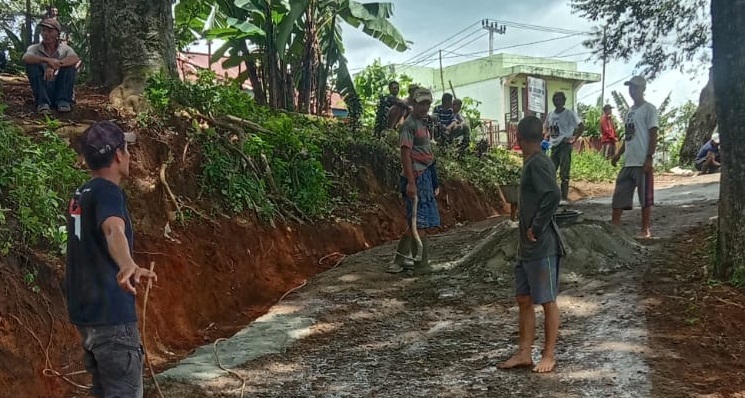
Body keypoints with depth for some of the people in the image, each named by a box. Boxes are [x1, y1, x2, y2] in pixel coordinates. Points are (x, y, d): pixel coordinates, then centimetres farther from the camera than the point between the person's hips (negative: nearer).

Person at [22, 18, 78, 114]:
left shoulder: (65, 48, 0)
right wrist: (46, 60, -39)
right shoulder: (35, 48, 1)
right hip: (42, 91, 0)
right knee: (31, 64, -19)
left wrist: (55, 66, -38)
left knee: (70, 64, -19)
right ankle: (42, 102, -23)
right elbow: (25, 58, -23)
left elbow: (75, 58, -24)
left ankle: (63, 101, -20)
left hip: (60, 90, 0)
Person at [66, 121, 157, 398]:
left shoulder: (80, 196, 13)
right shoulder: (107, 191, -15)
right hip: (110, 313, -10)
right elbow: (113, 230, -39)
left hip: (86, 312, 10)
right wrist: (128, 265, -59)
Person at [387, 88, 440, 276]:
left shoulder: (422, 124, 20)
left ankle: (401, 260, 16)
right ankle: (421, 264, 3)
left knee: (416, 223, 11)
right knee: (419, 222, -4)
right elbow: (405, 154, -17)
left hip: (426, 176, 10)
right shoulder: (409, 125, -9)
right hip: (416, 178, -10)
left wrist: (433, 181, 21)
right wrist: (411, 182, -24)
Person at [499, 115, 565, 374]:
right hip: (526, 246, 9)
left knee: (547, 301, 3)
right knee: (524, 300, 13)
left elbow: (554, 195, -30)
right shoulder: (532, 162, 12)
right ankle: (524, 353, 21)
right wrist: (527, 233, 12)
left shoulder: (538, 163, -16)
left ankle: (548, 355, 15)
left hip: (542, 247, -9)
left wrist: (537, 229, -21)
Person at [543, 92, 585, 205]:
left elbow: (581, 126, -11)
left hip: (565, 145, -7)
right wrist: (547, 135, 9)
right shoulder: (550, 114, 12)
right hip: (554, 146, 7)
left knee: (564, 173, -8)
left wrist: (574, 138, -15)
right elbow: (546, 128, 27)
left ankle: (564, 198, -5)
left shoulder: (569, 113, -6)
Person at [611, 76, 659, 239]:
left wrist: (649, 158, -18)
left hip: (642, 161, -8)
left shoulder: (649, 109, -6)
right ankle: (614, 226, 9)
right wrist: (618, 154, 19)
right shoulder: (630, 111, 19)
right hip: (628, 161, 8)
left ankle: (645, 230, 7)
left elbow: (653, 135, -11)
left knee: (645, 197, 0)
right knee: (619, 195, 6)